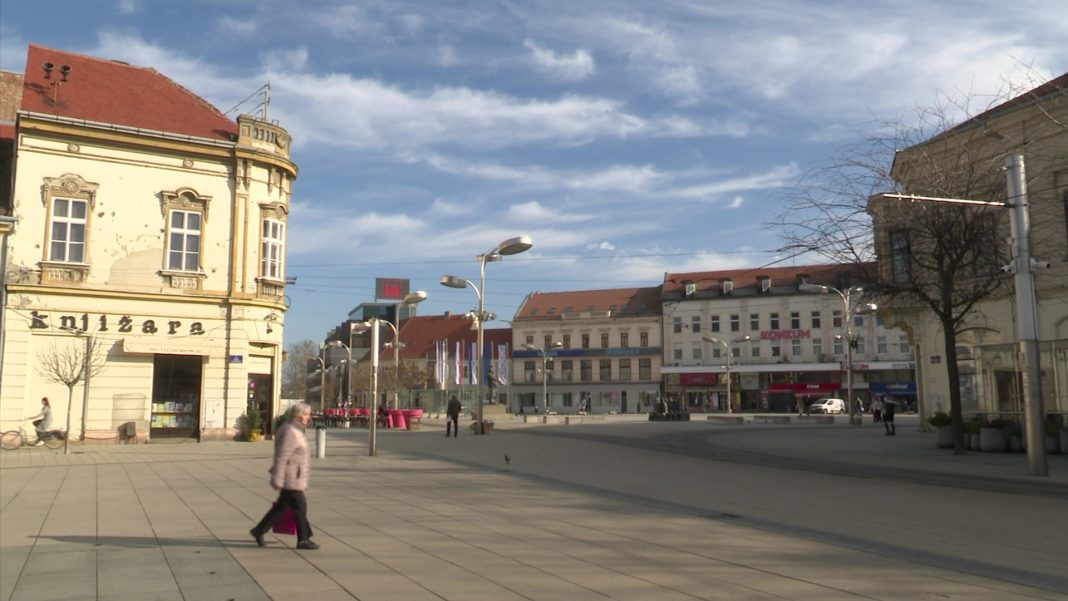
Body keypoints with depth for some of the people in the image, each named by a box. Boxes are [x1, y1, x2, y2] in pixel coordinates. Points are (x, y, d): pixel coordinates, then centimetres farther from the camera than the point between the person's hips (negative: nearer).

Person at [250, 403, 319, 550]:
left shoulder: (295, 430, 12)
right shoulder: (290, 432, -20)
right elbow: (281, 458, -23)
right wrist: (277, 480, -23)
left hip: (293, 478, 10)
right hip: (291, 479, -10)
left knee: (282, 506, 16)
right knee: (300, 507, -1)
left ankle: (259, 531, 26)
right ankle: (303, 540, 9)